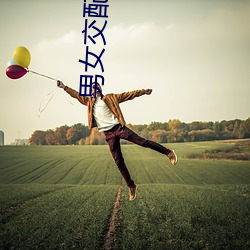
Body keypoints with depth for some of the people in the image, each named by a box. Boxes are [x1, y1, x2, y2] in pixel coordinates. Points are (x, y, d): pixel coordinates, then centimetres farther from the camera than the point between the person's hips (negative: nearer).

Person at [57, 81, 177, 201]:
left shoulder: (110, 98, 12)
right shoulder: (89, 101, 18)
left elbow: (128, 95, 9)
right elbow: (76, 94, 21)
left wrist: (143, 91, 3)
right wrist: (64, 87, 11)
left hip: (118, 127, -2)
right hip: (108, 134, 2)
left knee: (142, 141, -14)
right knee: (119, 162, 0)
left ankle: (168, 152, -2)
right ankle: (131, 186, 9)